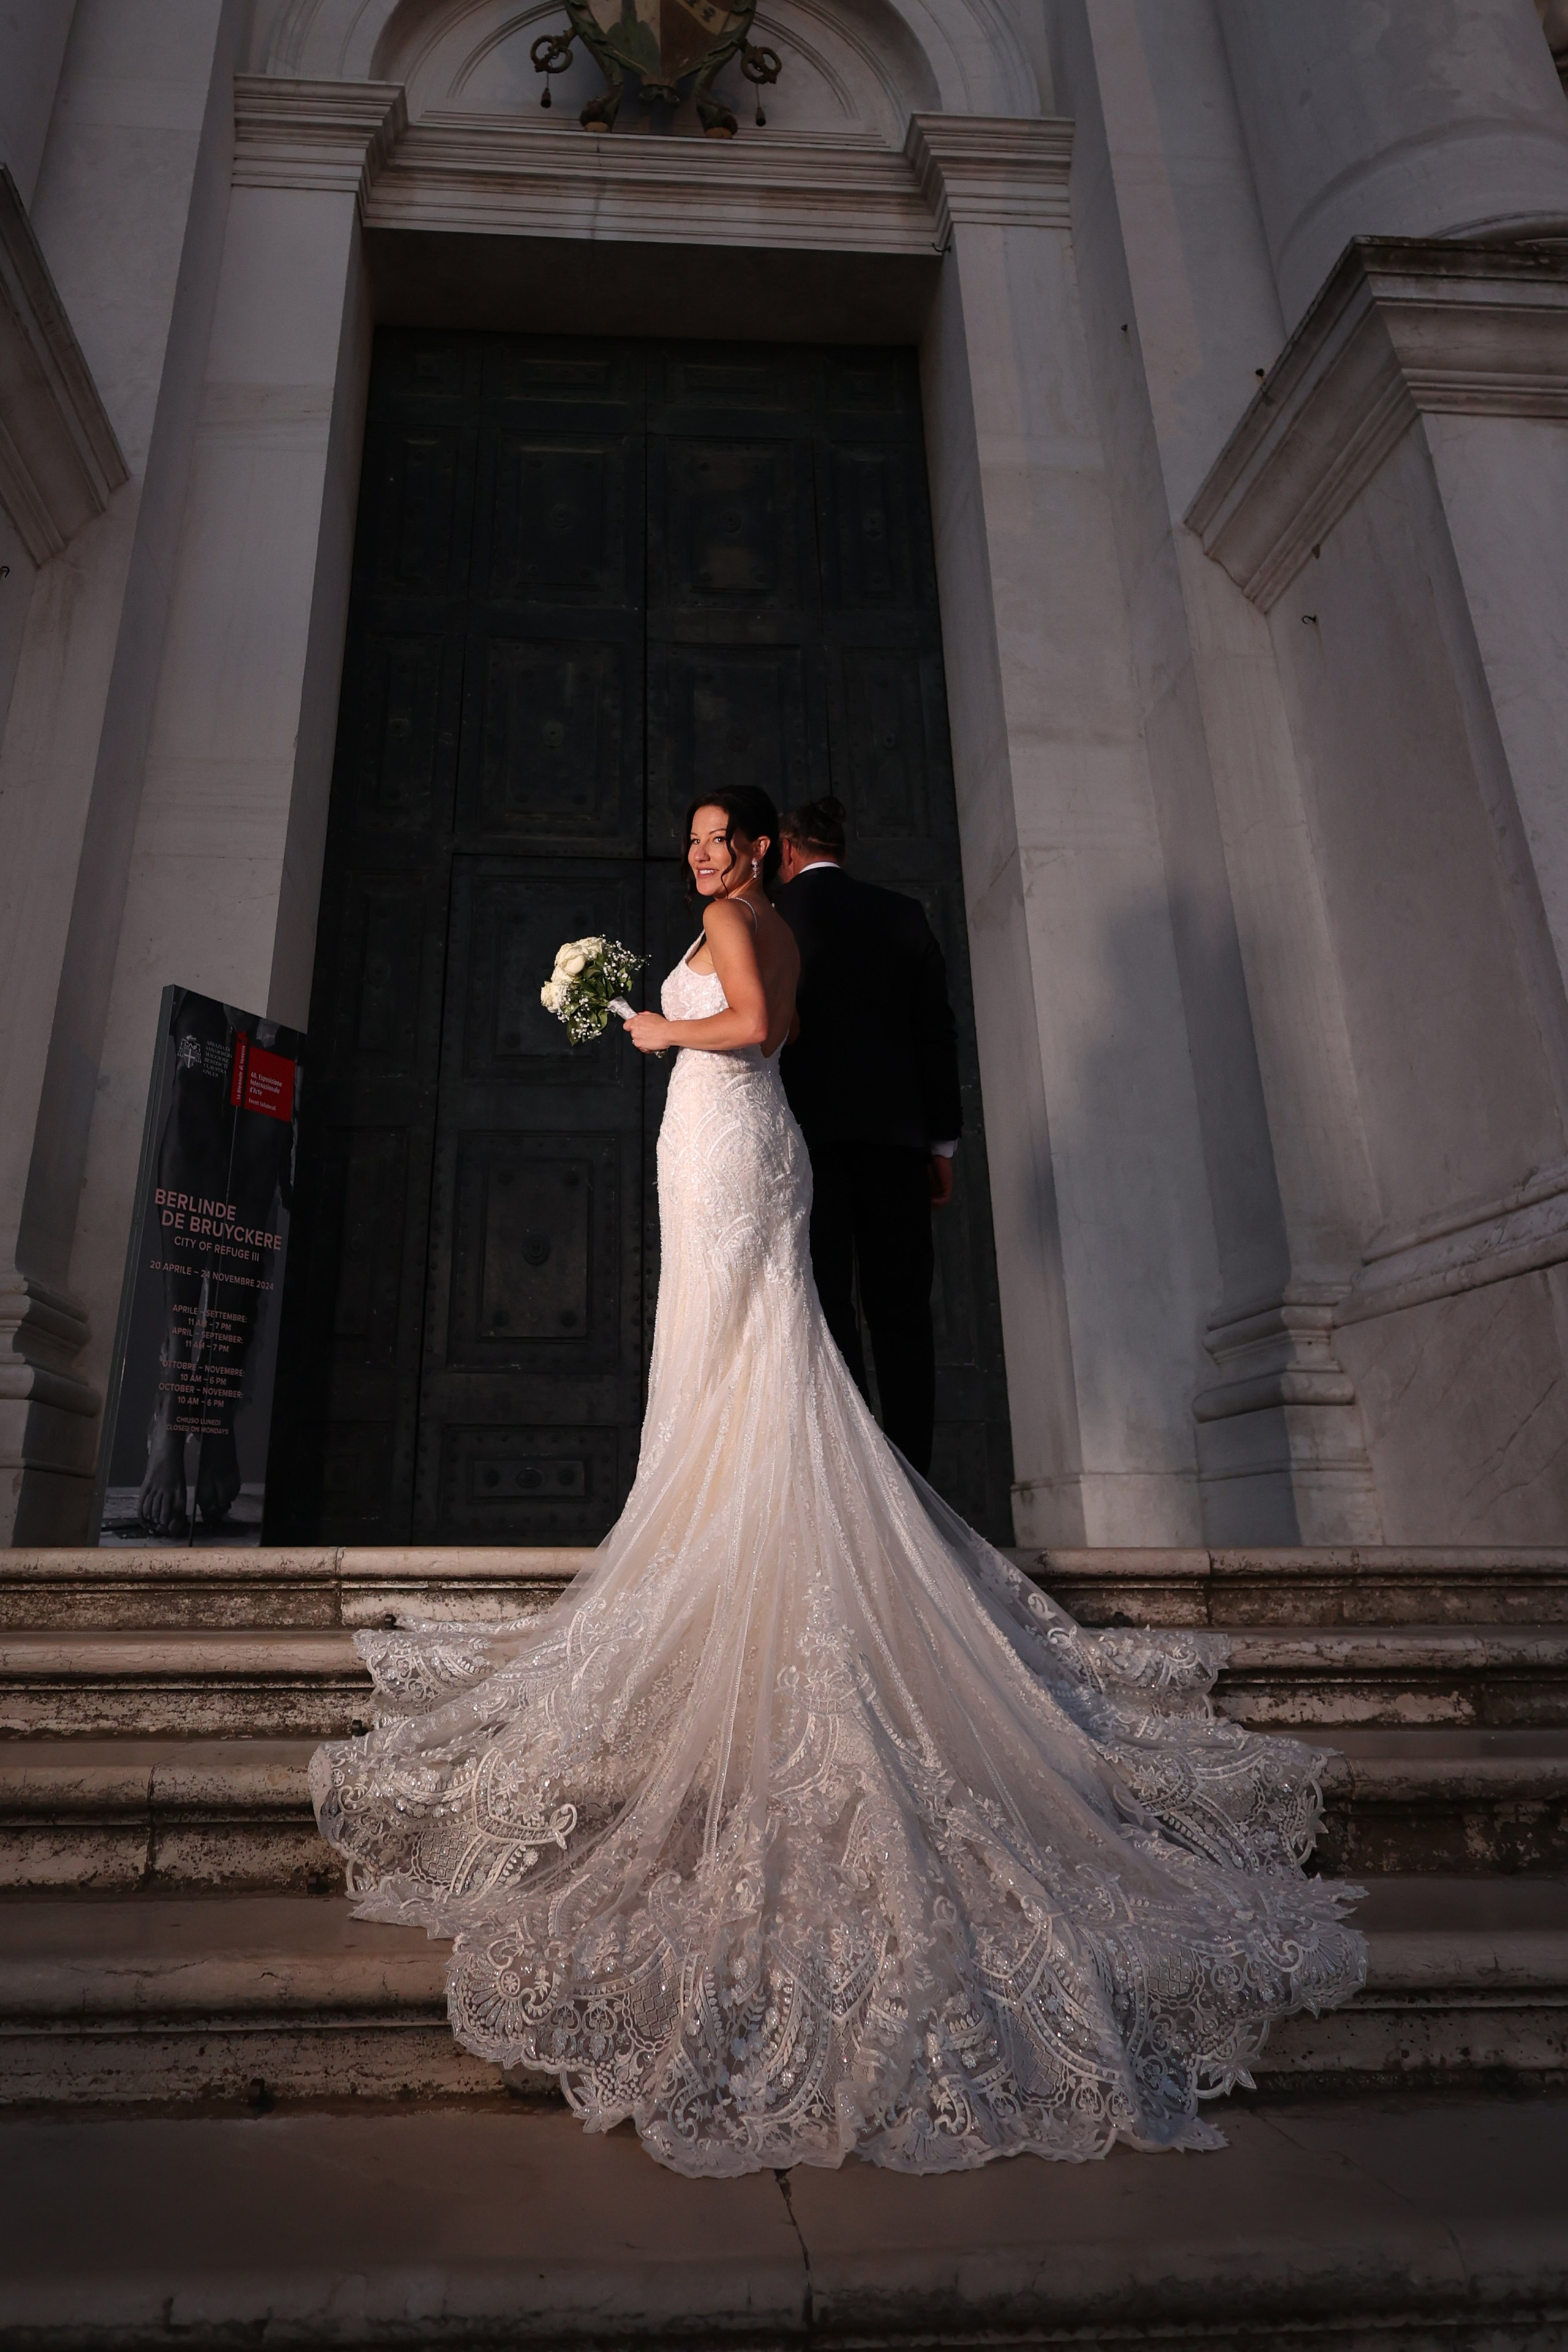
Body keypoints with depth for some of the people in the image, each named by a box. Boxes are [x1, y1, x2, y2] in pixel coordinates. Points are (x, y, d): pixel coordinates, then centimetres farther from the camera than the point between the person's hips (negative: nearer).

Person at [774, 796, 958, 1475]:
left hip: (808, 1128, -2)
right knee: (900, 1306, 5)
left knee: (828, 1305, -3)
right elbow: (937, 1029, 8)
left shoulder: (768, 916, 5)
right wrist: (941, 1141, 11)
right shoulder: (903, 914, 12)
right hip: (895, 1130, 3)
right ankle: (911, 1484, 3)